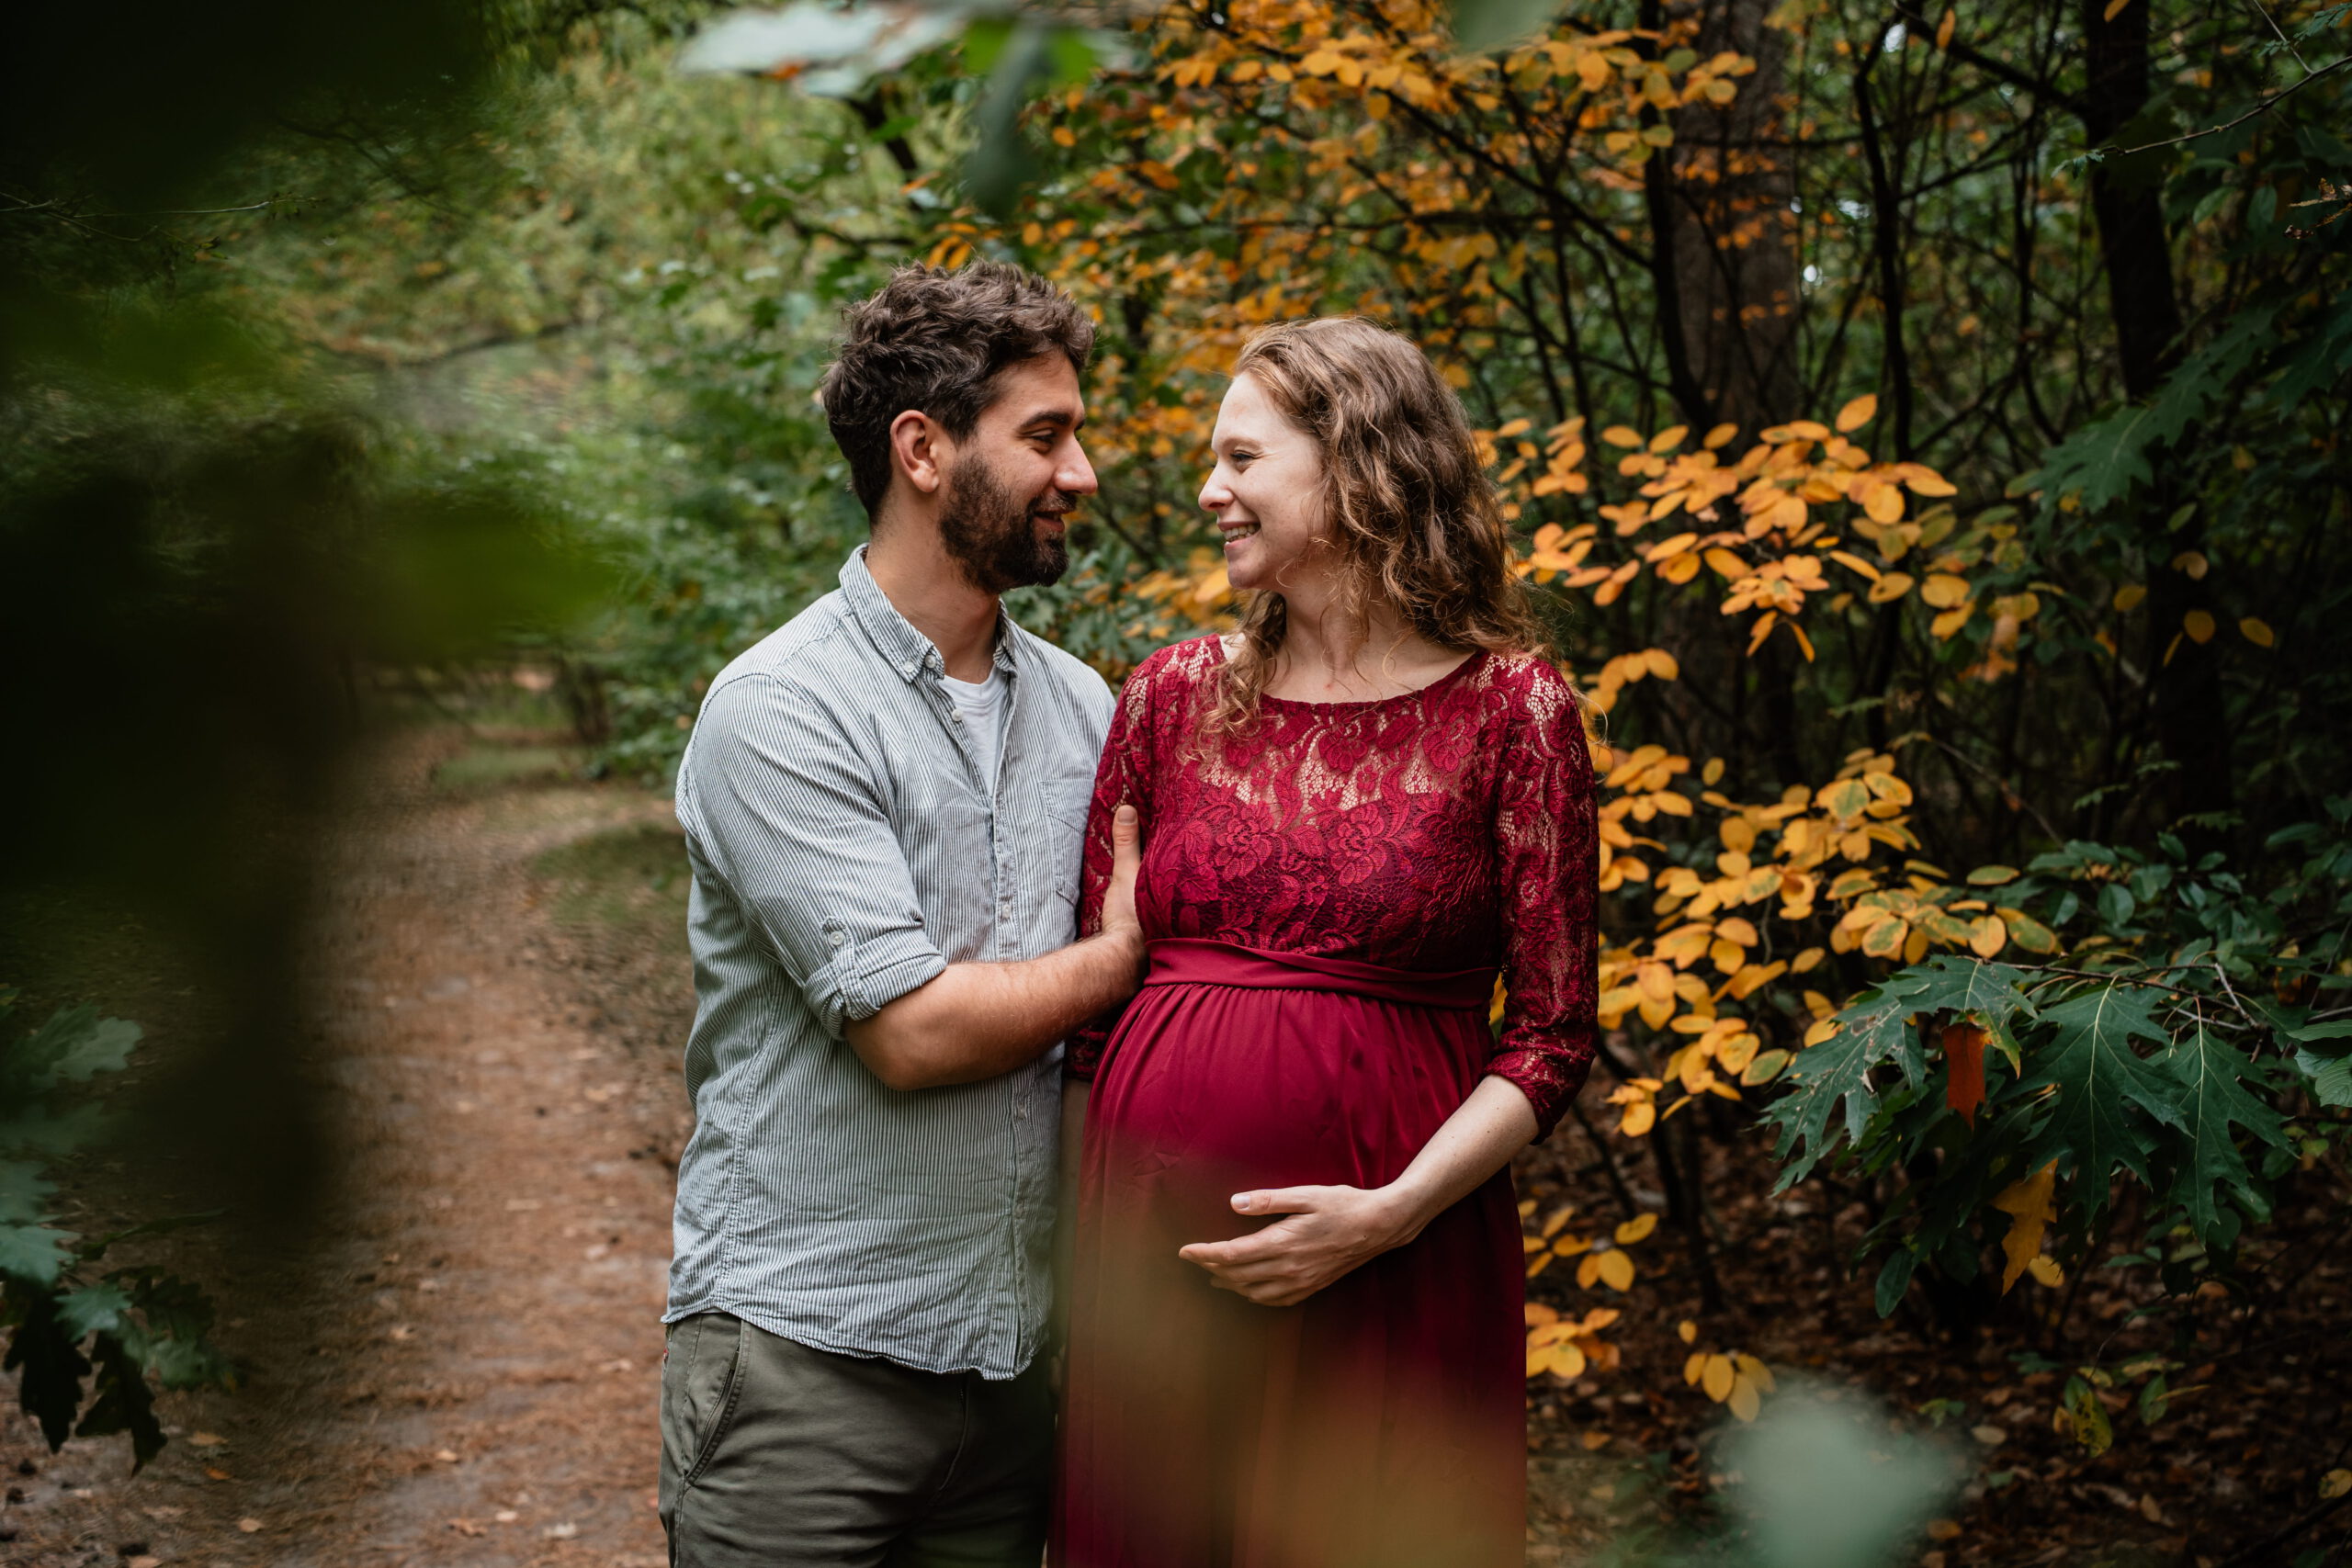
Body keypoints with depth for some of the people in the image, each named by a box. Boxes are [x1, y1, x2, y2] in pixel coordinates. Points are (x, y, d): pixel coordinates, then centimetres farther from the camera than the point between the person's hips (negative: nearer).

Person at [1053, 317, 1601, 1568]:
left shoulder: (1509, 708, -4)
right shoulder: (1174, 695, 6)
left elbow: (1554, 1035, -4)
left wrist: (1392, 1213, -15)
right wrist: (1086, 1220, 0)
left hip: (1391, 1264, -3)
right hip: (1152, 1239, 3)